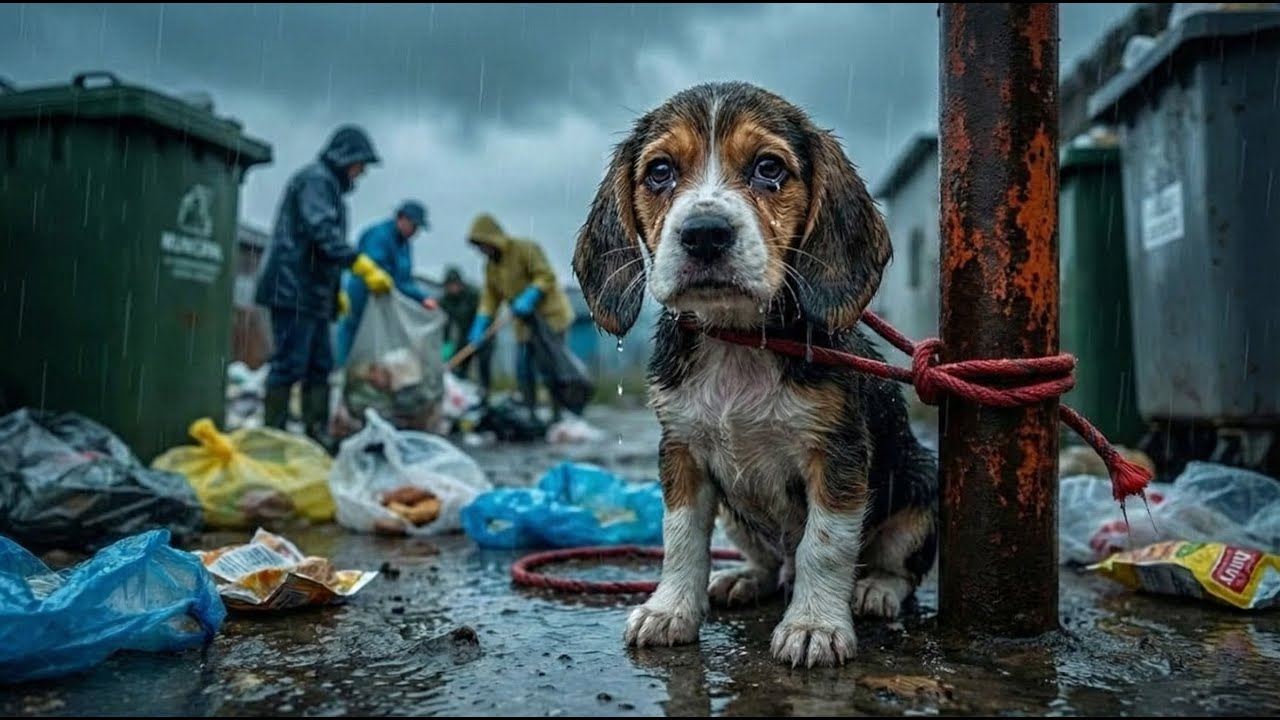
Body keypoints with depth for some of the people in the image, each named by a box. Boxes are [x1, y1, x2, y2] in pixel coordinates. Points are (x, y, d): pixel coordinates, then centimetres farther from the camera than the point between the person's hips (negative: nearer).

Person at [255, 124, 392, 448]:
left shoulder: (330, 186, 24)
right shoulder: (315, 179, -7)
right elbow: (323, 233, -21)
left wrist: (336, 291, 21)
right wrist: (364, 267, -26)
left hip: (313, 295, 10)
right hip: (294, 291, -10)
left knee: (320, 367, 9)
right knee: (289, 364, -9)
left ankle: (317, 434, 13)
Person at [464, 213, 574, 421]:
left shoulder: (524, 249, -12)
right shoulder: (490, 265, 11)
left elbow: (546, 276, -16)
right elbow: (489, 298, 8)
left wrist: (529, 297, -28)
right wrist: (479, 328, -3)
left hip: (549, 315, -7)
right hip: (525, 322, 7)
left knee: (548, 366, -12)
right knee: (523, 370, 3)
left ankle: (558, 416, -8)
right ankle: (531, 415, 12)